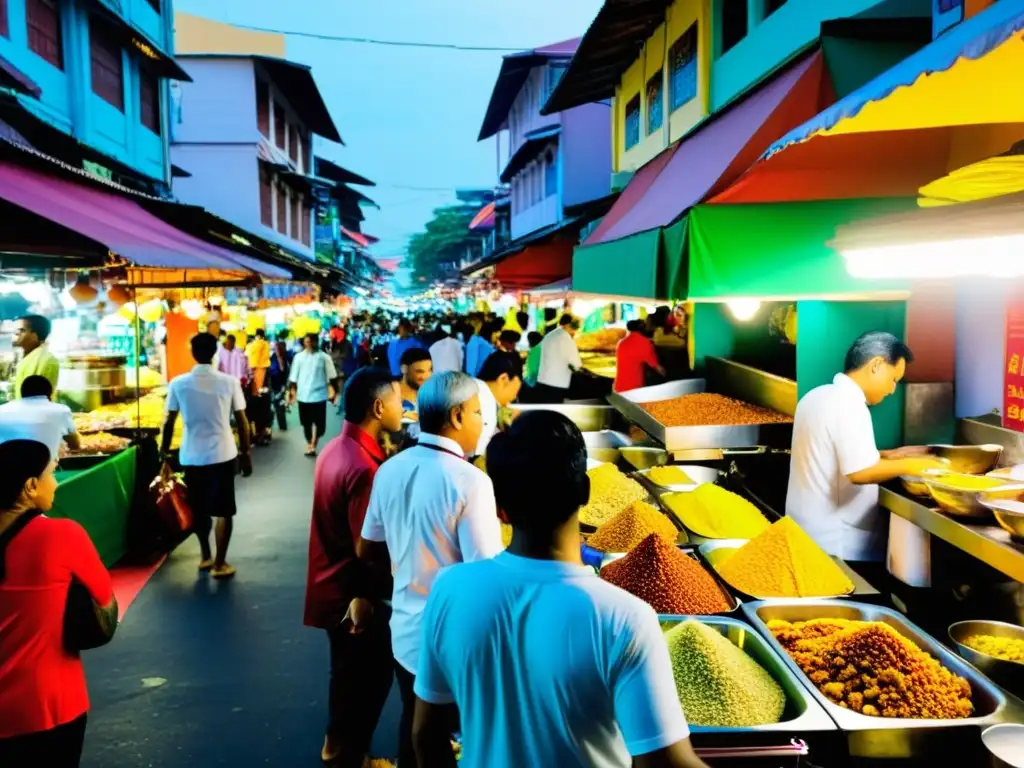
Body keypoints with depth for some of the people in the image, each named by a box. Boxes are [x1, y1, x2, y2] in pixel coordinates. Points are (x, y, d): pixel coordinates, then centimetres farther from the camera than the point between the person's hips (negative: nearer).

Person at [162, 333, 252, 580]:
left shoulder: (178, 384, -5)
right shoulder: (230, 382, -7)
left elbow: (169, 422, -1)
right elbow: (241, 421, -4)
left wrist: (164, 451, 13)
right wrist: (246, 452, 7)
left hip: (191, 456, 2)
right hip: (222, 455, -2)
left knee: (199, 509, 19)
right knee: (224, 511, 8)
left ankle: (205, 557, 32)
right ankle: (219, 564, 9)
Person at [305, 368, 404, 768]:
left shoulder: (336, 448, 1)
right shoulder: (363, 468, -29)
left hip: (334, 586, 9)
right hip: (352, 593, -9)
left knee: (349, 672, 26)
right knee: (368, 679, 10)